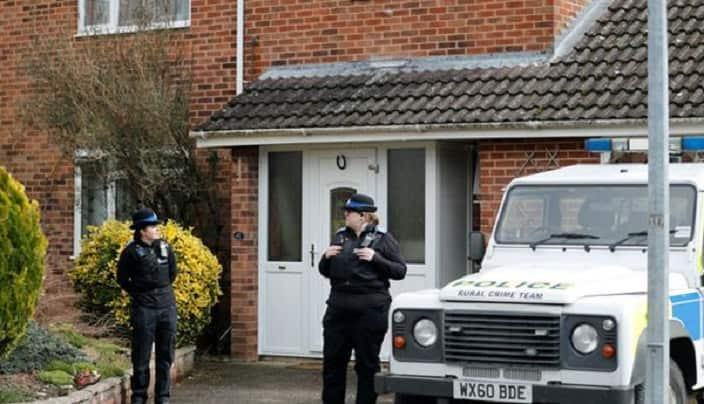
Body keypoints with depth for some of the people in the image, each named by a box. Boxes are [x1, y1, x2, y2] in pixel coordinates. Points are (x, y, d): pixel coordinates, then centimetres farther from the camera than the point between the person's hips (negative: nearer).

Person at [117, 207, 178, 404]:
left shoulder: (165, 247, 6)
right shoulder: (132, 251, -8)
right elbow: (122, 279, 3)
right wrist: (138, 294, 7)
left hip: (167, 306, 4)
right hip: (144, 309, -4)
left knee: (165, 356, 7)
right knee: (141, 356, 1)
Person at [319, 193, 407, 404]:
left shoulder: (383, 238, -1)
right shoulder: (340, 236, 13)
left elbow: (400, 271, -4)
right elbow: (324, 271, 19)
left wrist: (375, 258, -16)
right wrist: (326, 257, -2)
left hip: (369, 309, -5)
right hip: (338, 307, 5)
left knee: (367, 364, 4)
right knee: (332, 361, 7)